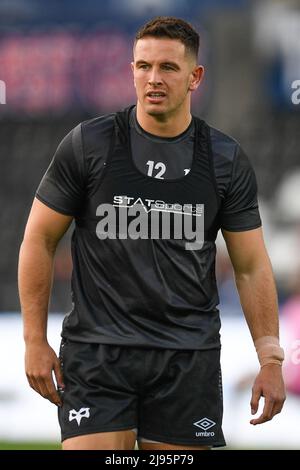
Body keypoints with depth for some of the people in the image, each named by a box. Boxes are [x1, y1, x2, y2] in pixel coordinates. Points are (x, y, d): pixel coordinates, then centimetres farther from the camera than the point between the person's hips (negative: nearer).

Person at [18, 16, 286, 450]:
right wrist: (35, 341, -1)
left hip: (189, 357, 2)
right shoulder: (89, 145, -1)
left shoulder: (226, 161, 5)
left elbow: (251, 267, 9)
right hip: (97, 349, -2)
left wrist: (271, 359, 2)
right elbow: (39, 240, 4)